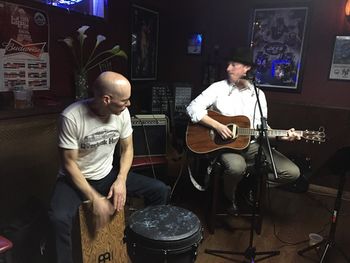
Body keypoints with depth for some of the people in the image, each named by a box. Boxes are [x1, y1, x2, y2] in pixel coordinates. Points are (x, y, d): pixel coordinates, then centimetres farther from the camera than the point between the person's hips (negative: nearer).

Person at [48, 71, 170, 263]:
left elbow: (127, 149, 1)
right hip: (76, 178, -4)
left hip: (108, 175, 4)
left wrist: (121, 180, -13)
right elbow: (69, 164, -18)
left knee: (160, 190, -7)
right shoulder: (71, 117, -26)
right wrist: (95, 198, -21)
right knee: (59, 218, -35)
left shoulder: (122, 113, -12)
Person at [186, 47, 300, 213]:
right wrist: (217, 125, -21)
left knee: (292, 172, -8)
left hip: (251, 144, 4)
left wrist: (281, 136, -10)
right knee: (237, 167, -38)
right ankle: (230, 197, -3)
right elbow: (193, 108, -11)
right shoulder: (218, 88, -2)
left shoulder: (258, 94, 8)